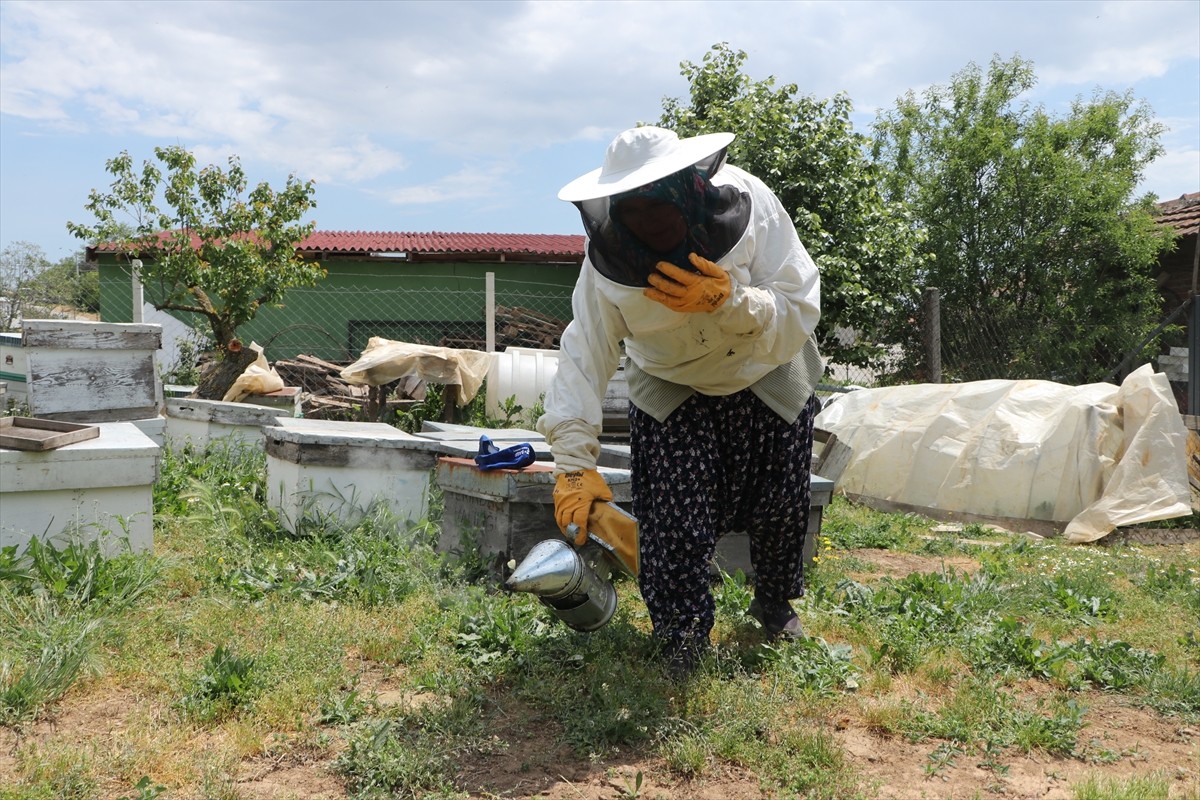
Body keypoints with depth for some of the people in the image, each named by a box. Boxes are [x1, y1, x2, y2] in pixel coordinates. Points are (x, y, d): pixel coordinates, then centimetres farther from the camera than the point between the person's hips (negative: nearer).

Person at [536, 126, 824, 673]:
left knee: (782, 507, 12)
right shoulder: (607, 262, -27)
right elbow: (585, 357, -26)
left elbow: (800, 314, -31)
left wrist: (731, 300, -50)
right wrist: (574, 463, -33)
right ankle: (681, 644, 8)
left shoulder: (752, 211, -31)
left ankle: (775, 602, 42)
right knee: (675, 524, -13)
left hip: (770, 384, 1)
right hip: (672, 394, 0)